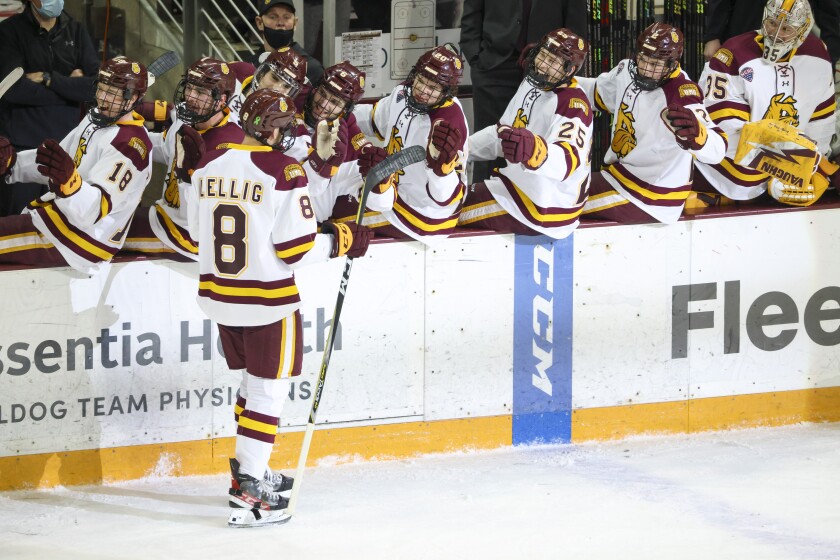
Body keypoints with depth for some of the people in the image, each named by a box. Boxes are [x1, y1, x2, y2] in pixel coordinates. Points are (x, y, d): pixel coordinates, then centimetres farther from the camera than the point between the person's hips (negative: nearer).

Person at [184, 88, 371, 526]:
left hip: (218, 293, 7)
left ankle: (249, 469, 30)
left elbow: (198, 233, 11)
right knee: (269, 388, 1)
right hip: (268, 301, -7)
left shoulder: (208, 165, 3)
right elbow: (295, 248, -18)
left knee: (254, 379, 23)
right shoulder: (283, 172, -17)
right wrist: (341, 241, -4)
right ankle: (248, 486, -4)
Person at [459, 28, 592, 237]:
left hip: (547, 205, -10)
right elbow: (501, 133, 22)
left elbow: (566, 161, -38)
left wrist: (533, 149, -58)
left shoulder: (574, 103, -22)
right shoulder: (531, 84, 8)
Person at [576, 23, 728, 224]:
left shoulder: (681, 95, -28)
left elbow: (717, 149, -41)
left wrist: (694, 134, -62)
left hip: (652, 198, -8)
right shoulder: (627, 71, -4)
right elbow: (597, 93, 20)